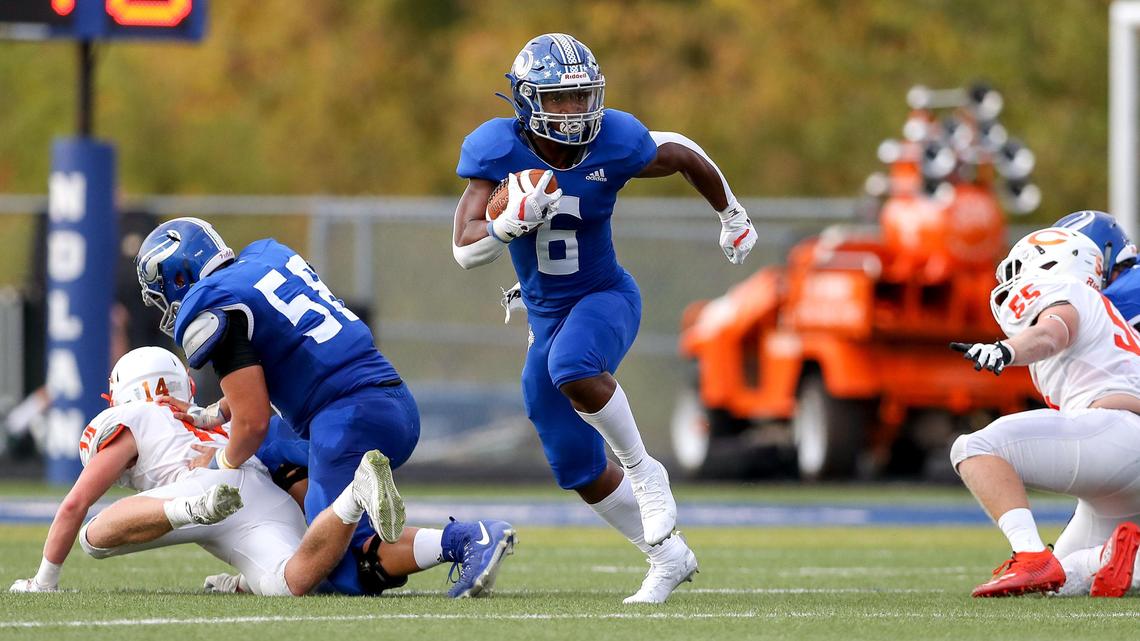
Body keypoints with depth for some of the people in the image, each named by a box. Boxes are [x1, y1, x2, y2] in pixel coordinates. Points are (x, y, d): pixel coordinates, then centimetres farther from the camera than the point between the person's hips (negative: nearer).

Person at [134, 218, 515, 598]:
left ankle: (463, 540, -23)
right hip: (400, 406, 9)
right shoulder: (267, 257, 21)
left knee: (349, 572, -7)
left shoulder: (214, 314, -5)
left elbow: (253, 422, -7)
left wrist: (219, 465, 13)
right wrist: (211, 416, 36)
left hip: (351, 421, -9)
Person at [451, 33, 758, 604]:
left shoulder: (614, 143, -17)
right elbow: (465, 250, -17)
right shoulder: (496, 150, -14)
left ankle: (643, 471, -17)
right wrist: (514, 220, -39)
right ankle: (668, 557, 27)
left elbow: (684, 155, 4)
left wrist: (733, 218, 19)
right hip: (547, 316, 4)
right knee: (580, 472, 9)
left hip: (605, 298, -4)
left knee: (572, 367, -38)